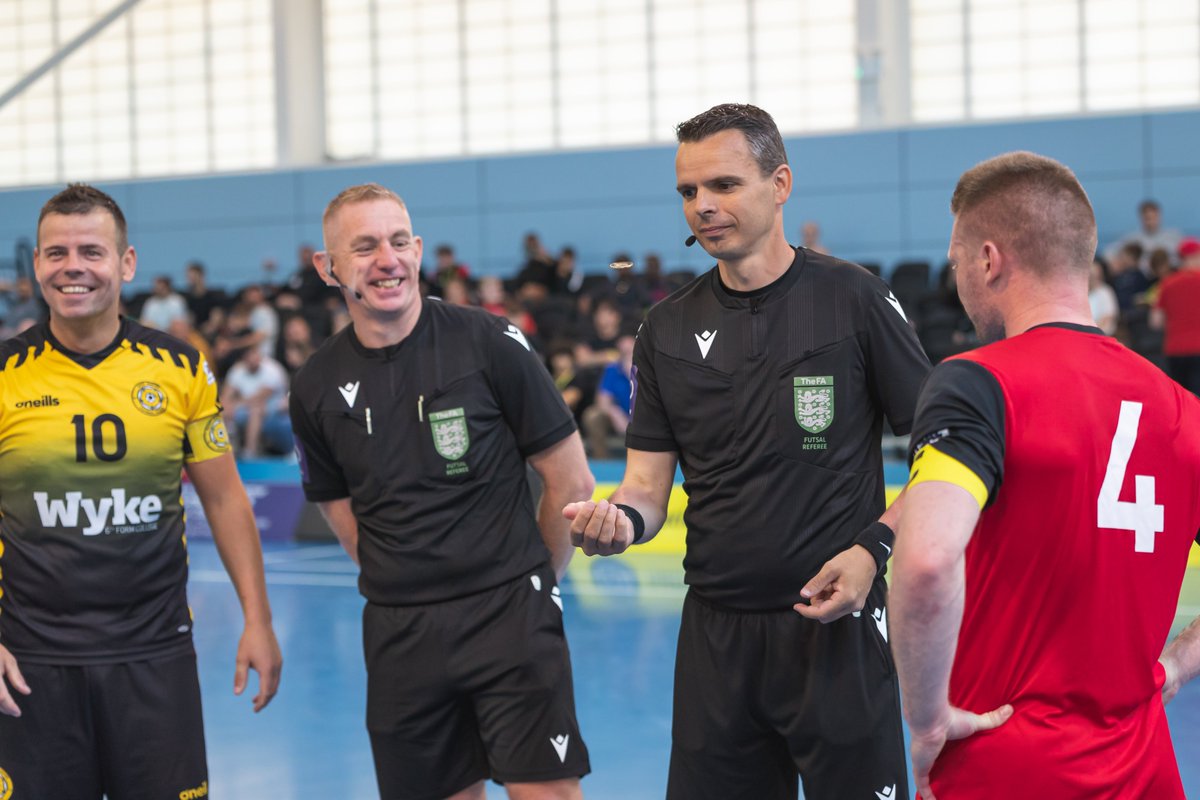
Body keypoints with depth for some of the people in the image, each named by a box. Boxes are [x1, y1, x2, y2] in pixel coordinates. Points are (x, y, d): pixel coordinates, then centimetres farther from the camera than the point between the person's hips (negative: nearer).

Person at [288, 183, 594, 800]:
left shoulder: (489, 343, -6)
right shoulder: (317, 387, 4)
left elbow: (571, 480, 0)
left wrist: (529, 581, 8)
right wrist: (410, 585, 8)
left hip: (509, 618, -3)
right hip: (399, 634, 3)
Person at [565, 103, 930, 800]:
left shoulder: (852, 298, -4)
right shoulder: (668, 329, 8)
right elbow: (649, 485, 8)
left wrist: (874, 548, -14)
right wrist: (620, 519, -15)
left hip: (836, 623, -4)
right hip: (716, 633, 4)